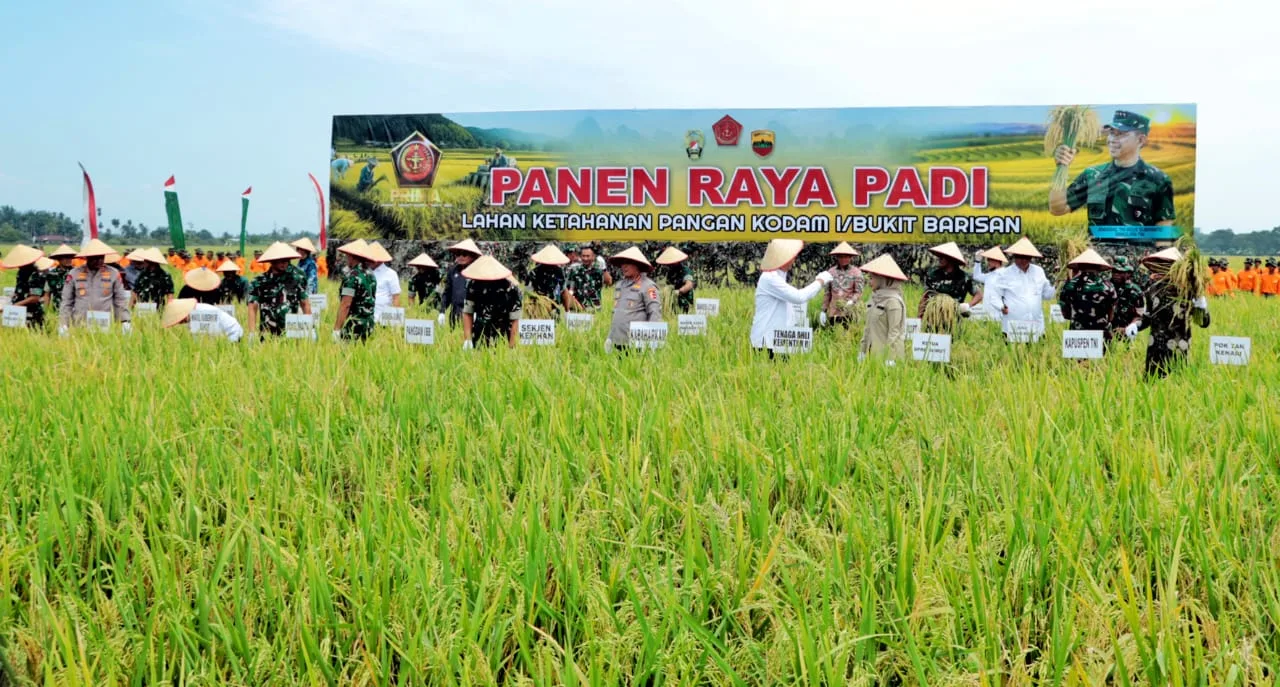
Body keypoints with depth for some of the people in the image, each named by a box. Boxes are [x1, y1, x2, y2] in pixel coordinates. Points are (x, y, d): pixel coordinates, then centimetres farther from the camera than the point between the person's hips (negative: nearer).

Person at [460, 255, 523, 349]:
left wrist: (511, 348, -12)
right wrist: (467, 340, -2)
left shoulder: (510, 289, -13)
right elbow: (467, 313, 5)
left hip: (502, 342, -3)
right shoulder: (473, 285, -3)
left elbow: (514, 321, -10)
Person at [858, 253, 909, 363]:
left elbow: (894, 331, -15)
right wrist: (862, 350, 15)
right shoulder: (875, 298, 12)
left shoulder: (893, 301, -13)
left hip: (887, 353, -7)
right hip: (872, 352, 7)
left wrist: (890, 359, -17)